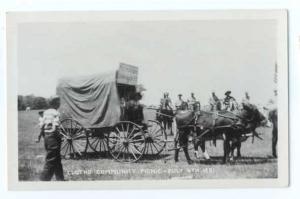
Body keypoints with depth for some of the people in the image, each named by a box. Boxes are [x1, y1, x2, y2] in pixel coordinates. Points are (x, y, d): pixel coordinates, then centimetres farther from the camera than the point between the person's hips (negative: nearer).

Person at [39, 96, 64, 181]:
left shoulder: (46, 112, 8)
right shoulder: (55, 113, -15)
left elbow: (42, 126, 9)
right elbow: (55, 128, -22)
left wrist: (45, 135, 17)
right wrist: (59, 138, -10)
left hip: (46, 136, 9)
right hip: (53, 138, -9)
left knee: (57, 160, 18)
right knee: (51, 161, -1)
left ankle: (60, 179, 27)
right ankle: (44, 179, -1)